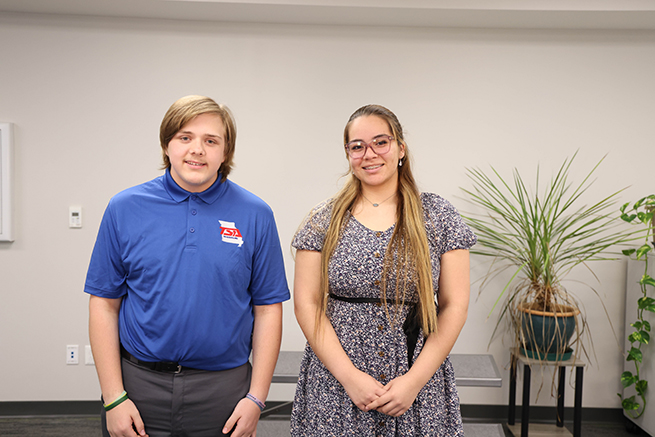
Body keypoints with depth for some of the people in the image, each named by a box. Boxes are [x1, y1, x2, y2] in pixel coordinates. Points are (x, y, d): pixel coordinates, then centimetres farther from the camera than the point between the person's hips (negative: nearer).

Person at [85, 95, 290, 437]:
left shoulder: (255, 215, -3)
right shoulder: (125, 208, -1)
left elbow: (268, 308, -1)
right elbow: (104, 305, 0)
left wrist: (256, 397, -5)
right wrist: (113, 397, -4)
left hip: (223, 390, 0)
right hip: (139, 385, 1)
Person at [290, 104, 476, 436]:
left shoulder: (438, 216, 0)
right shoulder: (323, 221, 1)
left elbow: (454, 306, -1)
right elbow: (307, 304, -2)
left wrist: (415, 379, -9)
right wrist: (349, 376, -10)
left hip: (418, 385, 0)